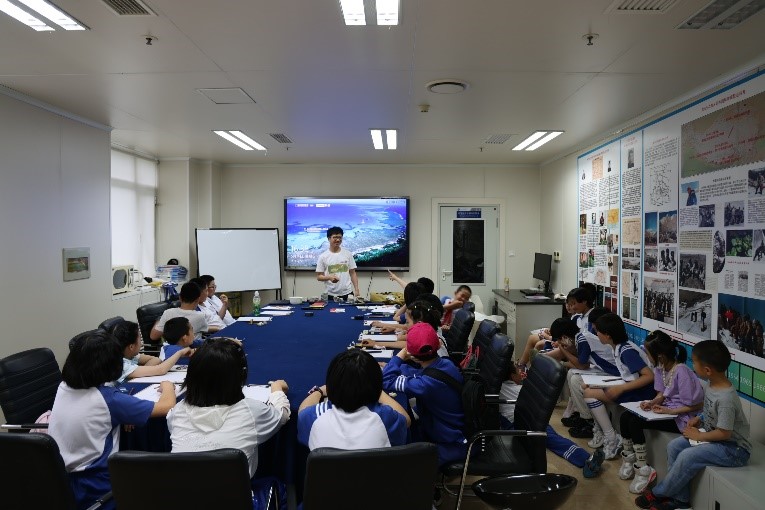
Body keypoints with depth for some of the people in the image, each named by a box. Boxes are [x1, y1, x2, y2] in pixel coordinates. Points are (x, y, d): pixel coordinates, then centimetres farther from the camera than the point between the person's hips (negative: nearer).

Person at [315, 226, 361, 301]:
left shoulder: (348, 254, 4)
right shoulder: (323, 257, -1)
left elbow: (353, 273, 7)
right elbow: (319, 277, 0)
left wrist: (356, 290, -1)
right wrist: (329, 277, -20)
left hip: (347, 293, 1)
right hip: (331, 295, -1)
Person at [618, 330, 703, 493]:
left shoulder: (681, 372, -25)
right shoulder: (660, 368, 0)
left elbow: (694, 406, -19)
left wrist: (669, 411, -21)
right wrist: (652, 402, -9)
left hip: (682, 417, -8)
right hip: (667, 409, 8)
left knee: (635, 422, -23)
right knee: (625, 417, -8)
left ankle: (643, 470, -8)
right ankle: (628, 459, 10)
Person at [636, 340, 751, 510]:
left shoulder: (726, 398, -31)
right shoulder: (710, 383, -4)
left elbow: (724, 433, -25)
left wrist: (699, 436, -13)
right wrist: (700, 419, 0)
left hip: (733, 448, -9)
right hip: (714, 435, 9)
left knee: (687, 456, -22)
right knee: (674, 446, -2)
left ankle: (657, 494, -2)